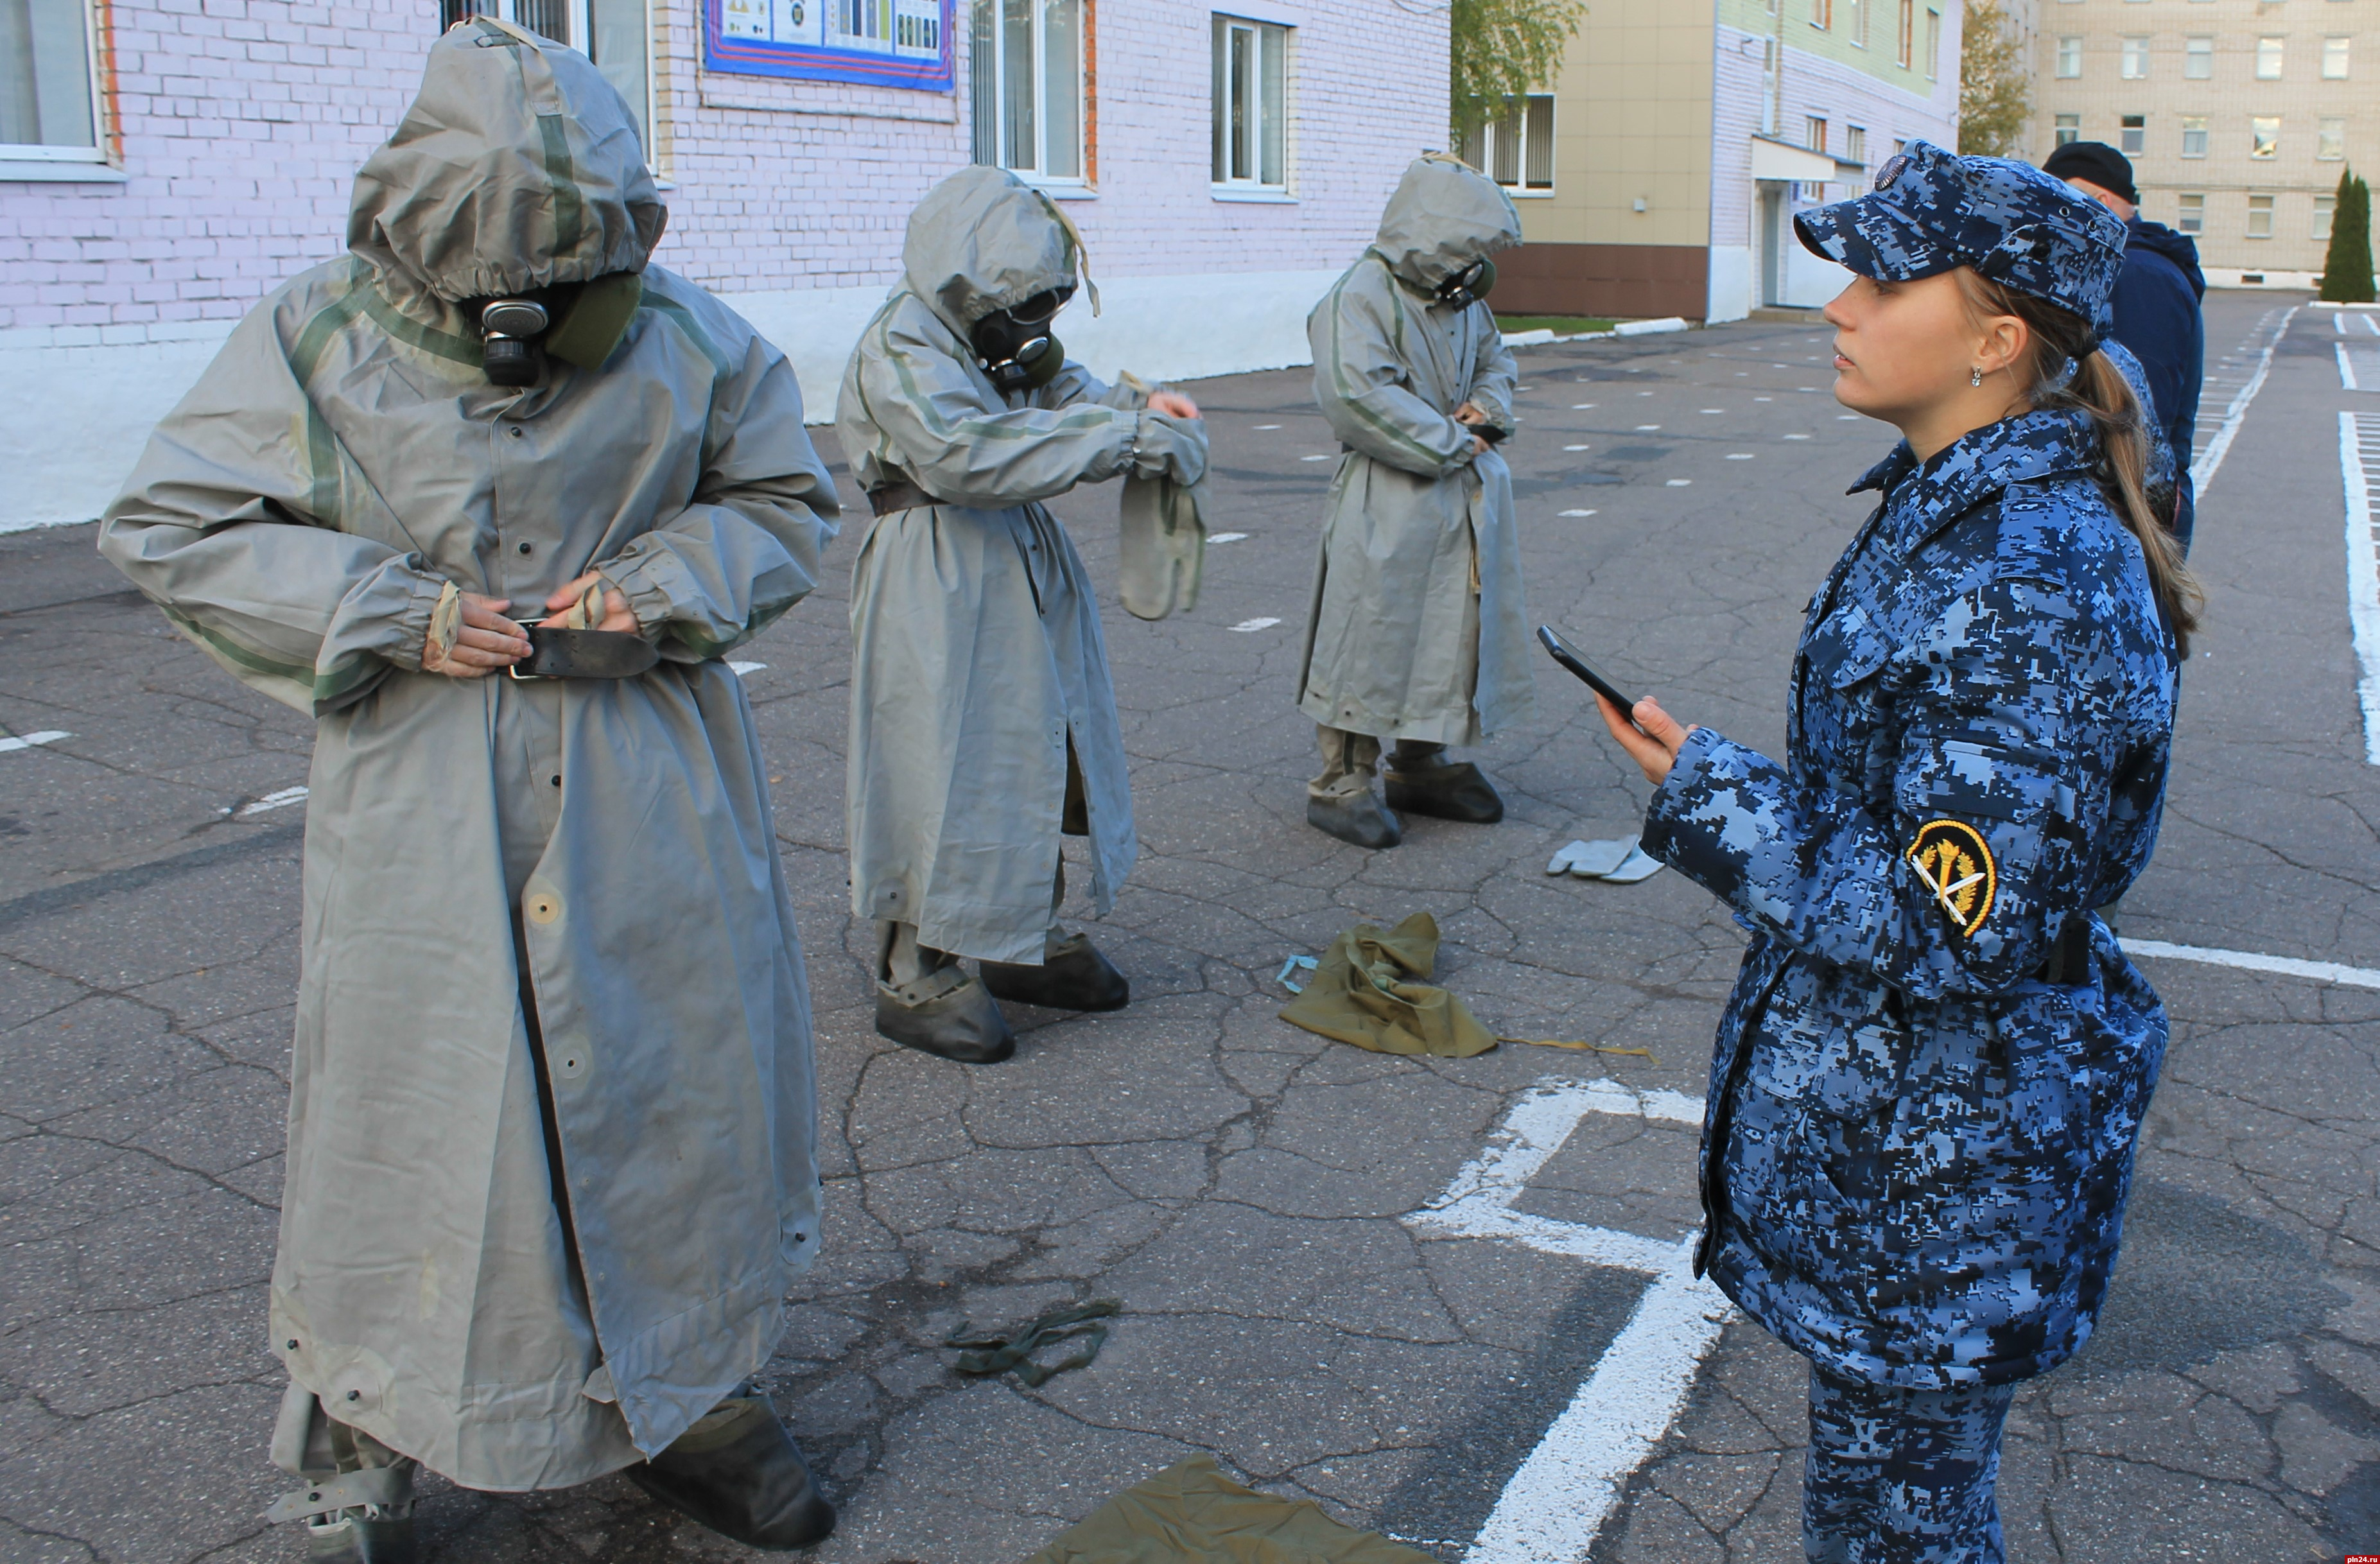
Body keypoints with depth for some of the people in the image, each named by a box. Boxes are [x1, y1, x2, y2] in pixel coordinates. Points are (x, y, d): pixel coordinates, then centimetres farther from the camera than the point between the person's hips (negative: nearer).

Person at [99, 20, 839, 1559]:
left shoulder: (687, 337, -4)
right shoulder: (315, 339, -7)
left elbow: (788, 501, 8)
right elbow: (169, 529, -2)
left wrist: (663, 583, -11)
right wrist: (388, 617, -14)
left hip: (651, 794, 3)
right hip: (422, 806, -2)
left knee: (685, 1072, 12)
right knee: (410, 1115, 2)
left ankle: (685, 1391, 35)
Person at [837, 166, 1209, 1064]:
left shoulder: (1000, 338, 8)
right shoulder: (900, 351, -19)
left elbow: (1061, 392, 21)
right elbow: (969, 453, -32)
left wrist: (1138, 408, -2)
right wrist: (1124, 440, -31)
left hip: (1025, 571, 9)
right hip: (940, 589, -9)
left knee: (1046, 755, 15)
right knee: (945, 773, -3)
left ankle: (1024, 945, 31)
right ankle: (913, 977, 11)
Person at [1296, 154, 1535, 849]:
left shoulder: (1463, 300, 12)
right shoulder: (1360, 298, -14)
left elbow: (1495, 360, 27)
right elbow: (1359, 396, -25)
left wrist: (1487, 405, 2)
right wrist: (1452, 444, -19)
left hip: (1462, 493, 8)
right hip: (1388, 502, -8)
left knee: (1452, 629, 13)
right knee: (1374, 630, -4)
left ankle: (1421, 764, 27)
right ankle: (1342, 780, 6)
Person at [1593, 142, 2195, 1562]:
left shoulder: (2034, 583, -27)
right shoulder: (1952, 506, 3)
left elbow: (1957, 926, -29)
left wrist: (1708, 794, -20)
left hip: (1943, 1162, -9)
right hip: (1877, 1118, 9)